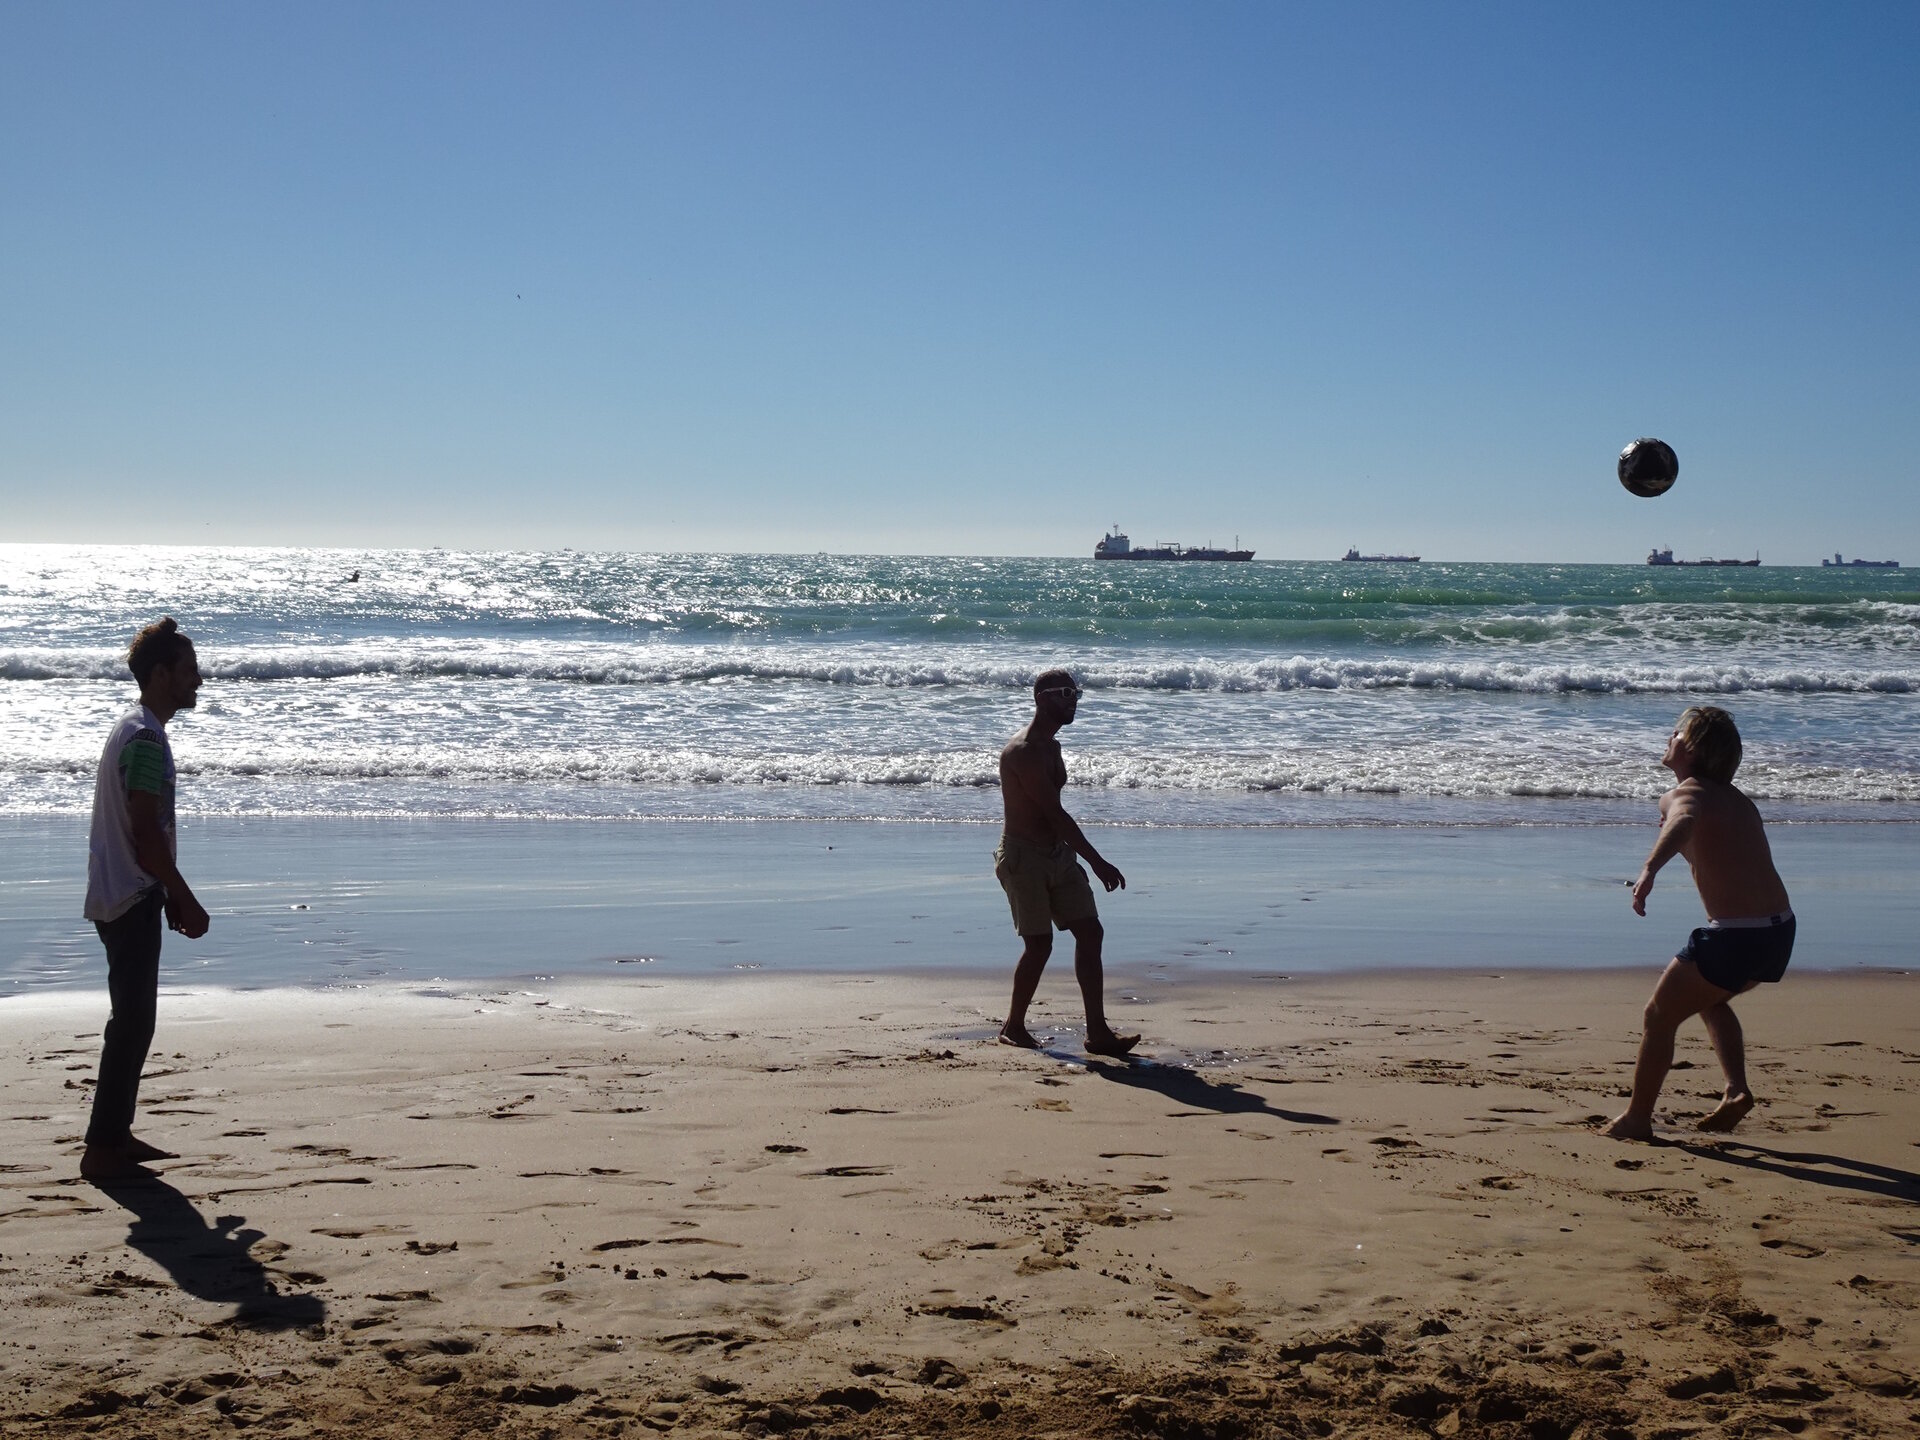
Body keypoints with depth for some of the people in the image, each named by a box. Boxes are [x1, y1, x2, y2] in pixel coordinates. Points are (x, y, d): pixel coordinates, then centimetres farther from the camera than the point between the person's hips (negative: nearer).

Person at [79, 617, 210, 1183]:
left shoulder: (135, 729, 14)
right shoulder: (147, 739, -19)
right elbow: (147, 834, -22)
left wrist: (170, 895, 21)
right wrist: (186, 902, -15)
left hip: (124, 895, 10)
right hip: (131, 898, -10)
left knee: (133, 1019, 15)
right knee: (132, 1022, -6)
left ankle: (115, 1136, 22)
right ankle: (102, 1148, -1)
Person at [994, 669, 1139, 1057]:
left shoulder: (1051, 748, 14)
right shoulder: (1022, 751, -17)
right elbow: (1055, 814, -21)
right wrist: (1098, 863, -21)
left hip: (1057, 855, 9)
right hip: (1024, 857, -9)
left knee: (1090, 933, 0)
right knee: (1039, 943, -7)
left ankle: (1098, 1031, 0)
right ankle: (1013, 1027, 10)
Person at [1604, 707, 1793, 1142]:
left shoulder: (1683, 794, -6)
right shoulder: (1737, 799, 19)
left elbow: (1684, 822, -30)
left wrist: (1649, 869, -46)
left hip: (1734, 936, -8)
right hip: (1780, 932, 8)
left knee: (1660, 1015, 10)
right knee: (1709, 999, 32)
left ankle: (1637, 1117, 16)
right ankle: (1737, 1090, 18)